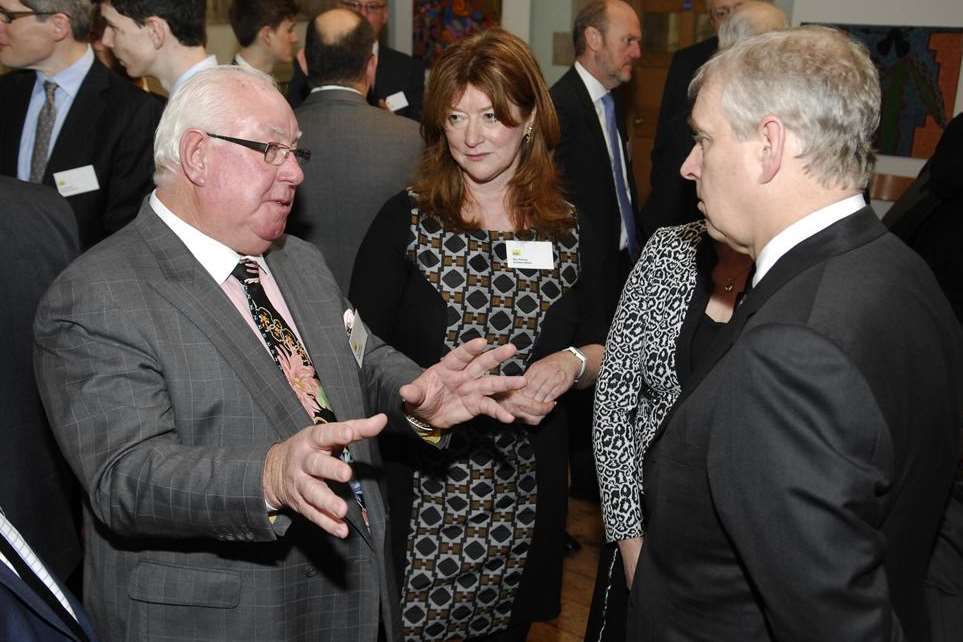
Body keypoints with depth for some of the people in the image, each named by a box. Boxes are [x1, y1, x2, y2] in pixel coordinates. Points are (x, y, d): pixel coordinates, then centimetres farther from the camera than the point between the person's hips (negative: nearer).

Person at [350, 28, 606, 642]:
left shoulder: (568, 229, 2)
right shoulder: (406, 221, -6)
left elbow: (602, 350, 9)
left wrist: (572, 364, -11)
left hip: (526, 495, 3)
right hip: (421, 491, -2)